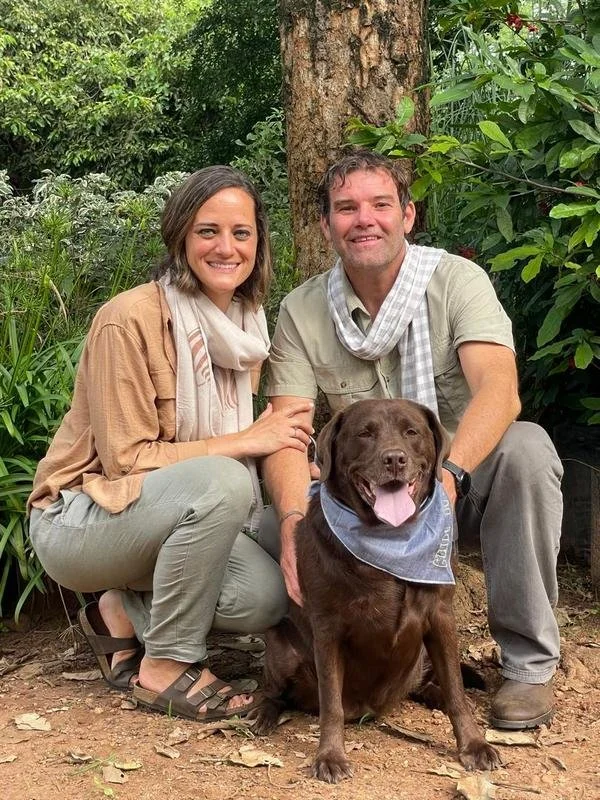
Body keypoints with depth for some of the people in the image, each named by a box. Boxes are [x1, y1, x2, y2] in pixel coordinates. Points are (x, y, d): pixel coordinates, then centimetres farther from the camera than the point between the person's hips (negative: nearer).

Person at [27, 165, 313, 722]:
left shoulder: (248, 321, 1)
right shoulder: (131, 317, -20)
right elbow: (127, 459, -20)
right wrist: (245, 442, -23)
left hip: (167, 516, 7)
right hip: (80, 519, -6)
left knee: (265, 596, -20)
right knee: (221, 481, -34)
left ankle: (124, 614, 8)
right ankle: (165, 668, -15)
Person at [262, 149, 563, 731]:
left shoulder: (456, 280, -12)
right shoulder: (302, 311, -5)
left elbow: (499, 391, -29)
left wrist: (448, 474, -48)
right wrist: (295, 520, -34)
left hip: (465, 480, -2)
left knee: (527, 446, -33)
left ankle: (529, 661, -18)